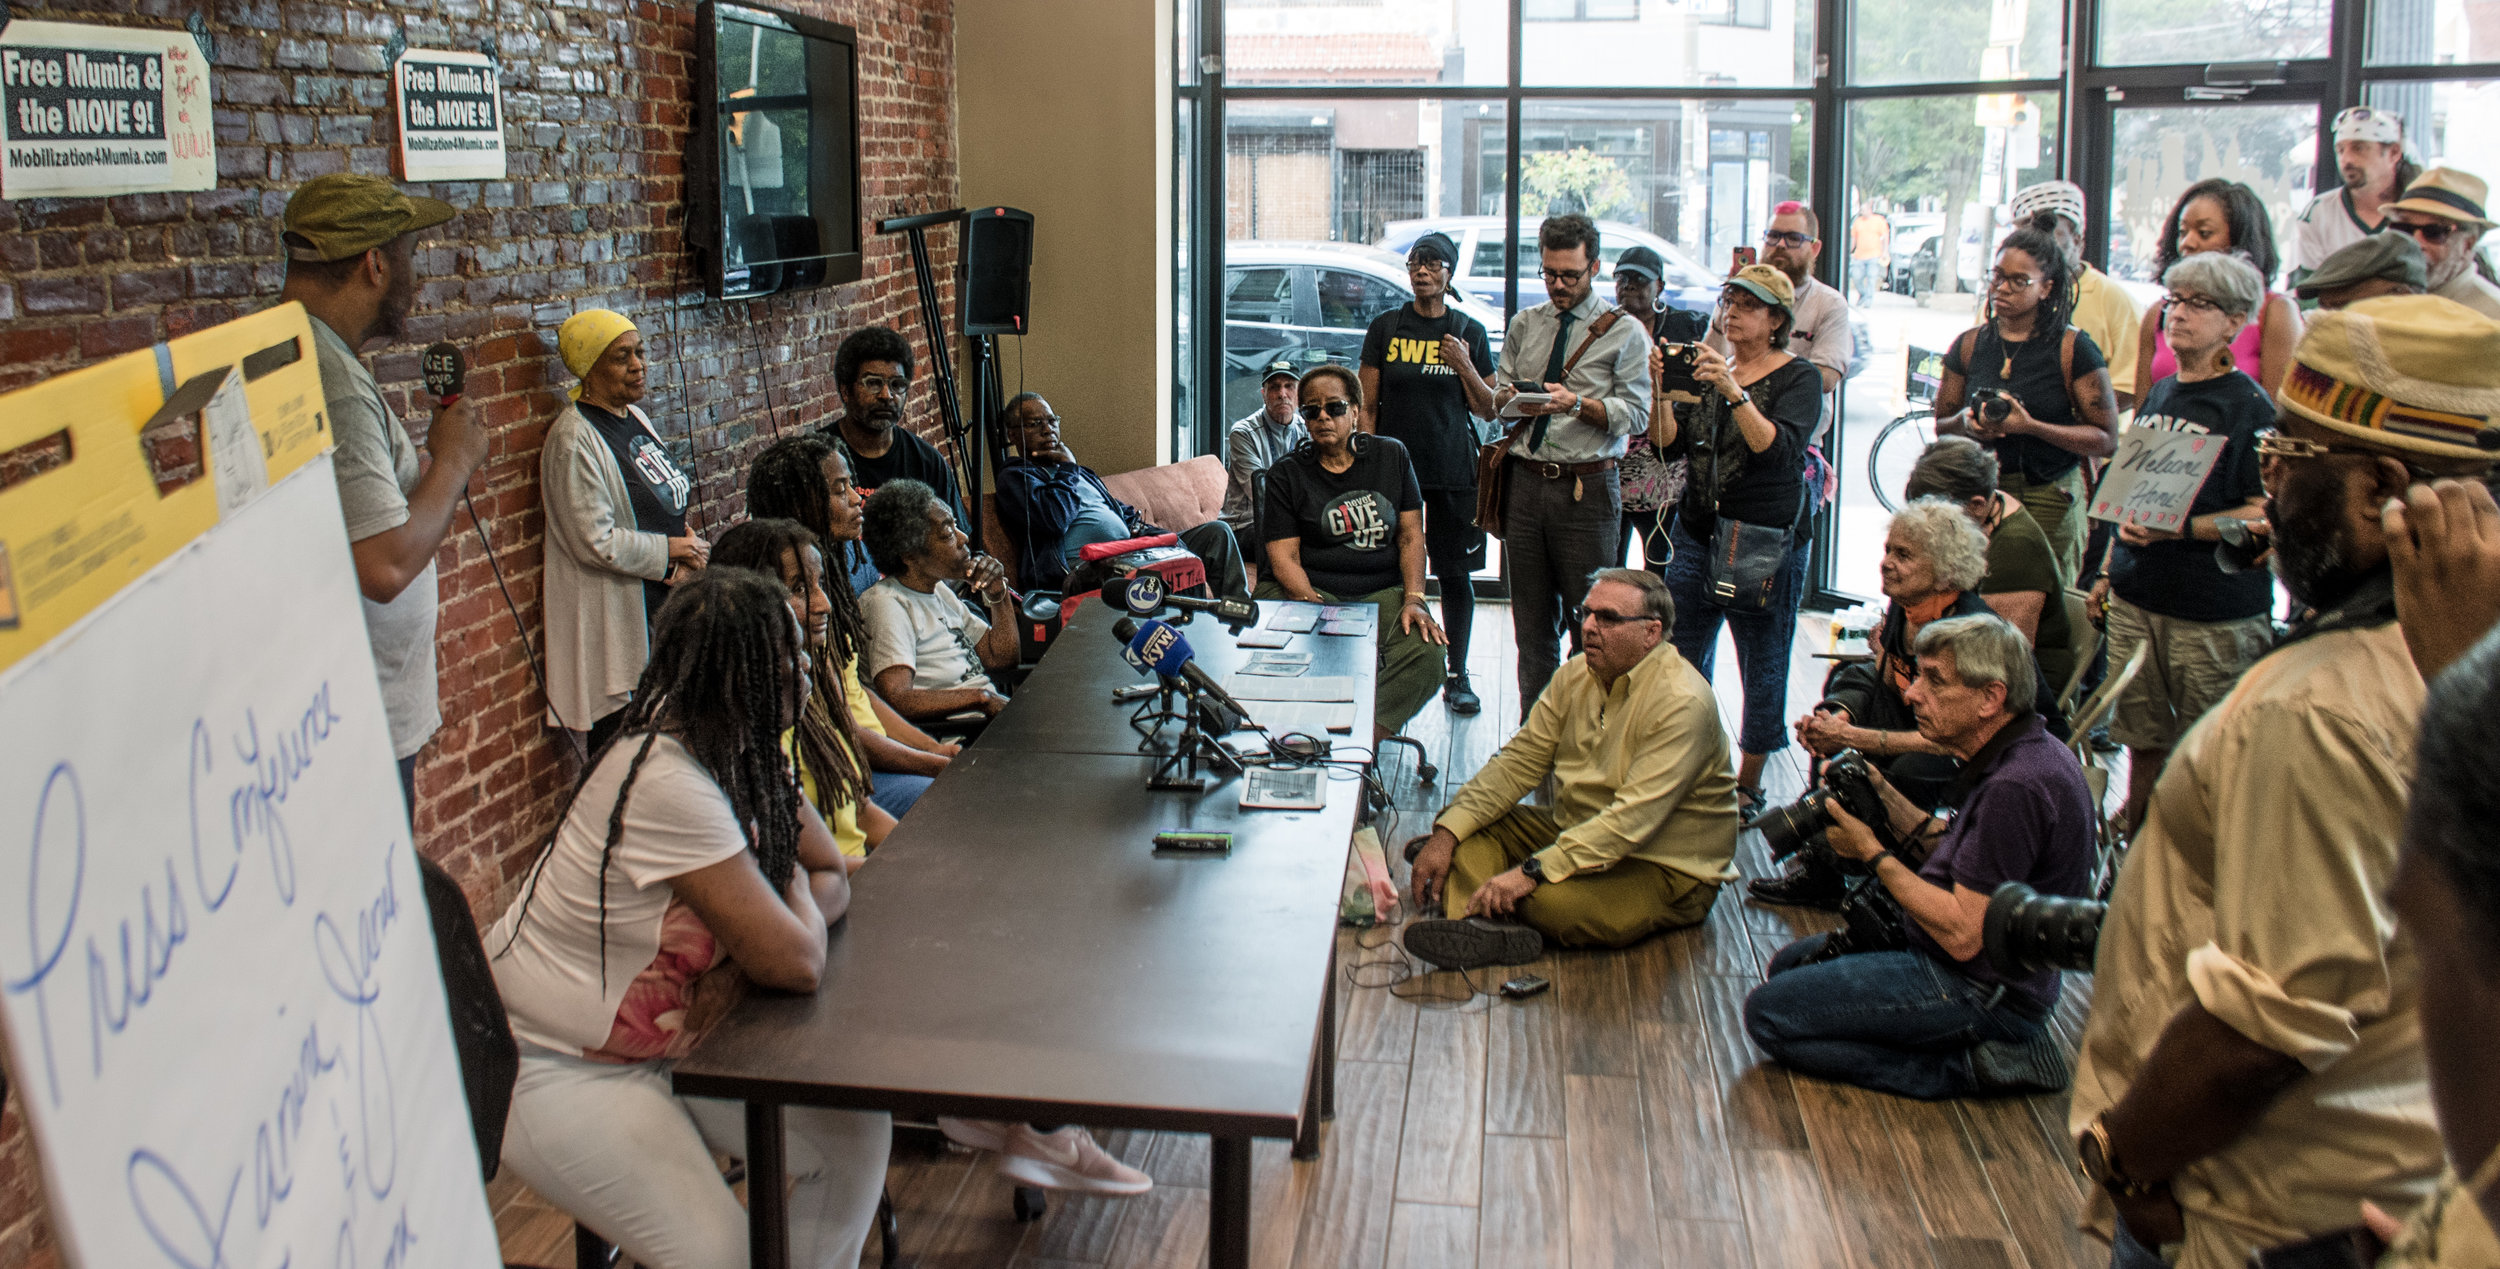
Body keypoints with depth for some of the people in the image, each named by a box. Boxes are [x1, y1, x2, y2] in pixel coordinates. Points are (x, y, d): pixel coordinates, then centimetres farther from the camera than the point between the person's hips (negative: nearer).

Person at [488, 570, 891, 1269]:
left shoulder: (741, 751, -3)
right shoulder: (667, 784, -31)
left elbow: (832, 878, 2)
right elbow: (797, 962, -31)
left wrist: (742, 957, -17)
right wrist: (795, 891, -7)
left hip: (665, 1040, 8)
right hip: (556, 1069, -8)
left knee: (855, 1132, -2)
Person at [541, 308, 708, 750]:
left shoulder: (635, 417, 11)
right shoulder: (574, 439, -16)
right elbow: (596, 542, -21)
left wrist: (685, 560, 1)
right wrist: (669, 551, -10)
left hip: (664, 604, 9)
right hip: (617, 615, -9)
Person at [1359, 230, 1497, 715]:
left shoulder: (1470, 333, 6)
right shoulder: (1385, 328, 5)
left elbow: (1487, 411, 7)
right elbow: (1367, 405, 6)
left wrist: (1465, 367, -8)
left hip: (1453, 472, 0)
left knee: (1455, 574, 4)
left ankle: (1457, 675, 15)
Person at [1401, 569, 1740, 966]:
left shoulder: (1683, 705, -23)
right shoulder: (1577, 675, 2)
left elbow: (1632, 821, -30)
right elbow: (1518, 762, 3)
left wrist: (1531, 872, -35)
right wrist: (1447, 833, -11)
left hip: (1667, 872, -8)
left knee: (1550, 898, -37)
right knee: (1463, 827, -10)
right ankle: (1488, 930, -35)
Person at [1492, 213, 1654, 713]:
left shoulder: (1624, 332, 2)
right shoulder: (1524, 325, 16)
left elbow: (1636, 413, -5)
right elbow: (1498, 400, 14)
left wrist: (1579, 403, -20)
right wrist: (1512, 398, -9)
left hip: (1588, 488, -4)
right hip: (1525, 481, 4)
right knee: (1531, 616, 9)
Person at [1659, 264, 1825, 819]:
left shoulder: (1798, 377, -2)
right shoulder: (1706, 367, 12)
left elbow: (1780, 449, -19)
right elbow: (1668, 443, 2)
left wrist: (1734, 393, -29)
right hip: (1696, 534, 5)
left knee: (1763, 668, 2)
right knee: (1682, 660, 4)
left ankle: (1748, 785, 15)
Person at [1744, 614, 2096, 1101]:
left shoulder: (2014, 787, -28)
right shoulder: (2030, 751, 5)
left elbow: (1962, 934, -27)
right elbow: (1952, 852, 13)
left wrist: (1873, 854, -17)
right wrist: (1884, 797, 4)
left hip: (1983, 995, -11)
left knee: (1769, 1013, -13)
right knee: (1789, 964, 21)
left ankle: (1966, 1065, -7)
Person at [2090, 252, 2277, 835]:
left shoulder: (2250, 407, -9)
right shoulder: (2159, 394, 13)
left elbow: (2268, 513, -14)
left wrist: (2182, 529, -25)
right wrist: (2109, 572, 20)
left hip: (2215, 613, -6)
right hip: (2135, 598, 6)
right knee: (2142, 742, 13)